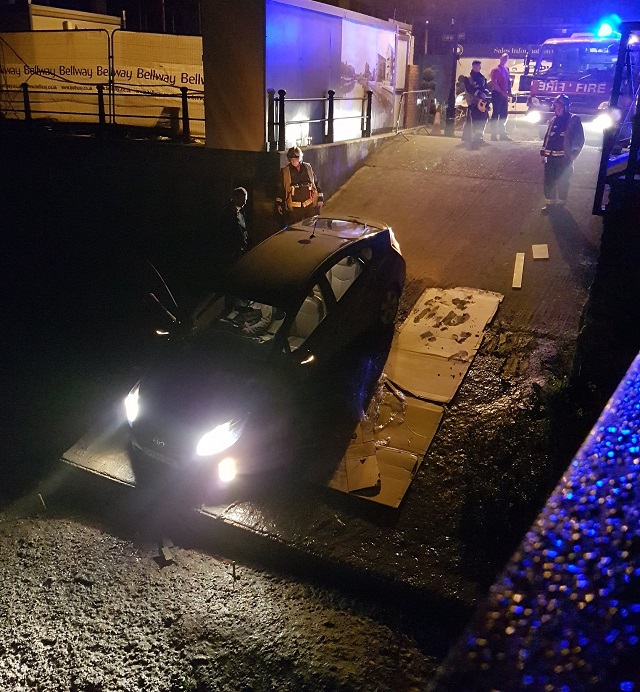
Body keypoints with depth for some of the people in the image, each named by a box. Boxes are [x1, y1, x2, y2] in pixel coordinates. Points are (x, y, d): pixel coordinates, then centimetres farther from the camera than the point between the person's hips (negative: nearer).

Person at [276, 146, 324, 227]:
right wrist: (279, 203, 5)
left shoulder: (308, 167, 5)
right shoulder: (285, 171, 0)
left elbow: (316, 183, 11)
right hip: (294, 208, -2)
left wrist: (320, 198, 6)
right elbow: (281, 189, 7)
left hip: (311, 205, 2)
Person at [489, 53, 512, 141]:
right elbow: (494, 83, -14)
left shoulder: (506, 69, 16)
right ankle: (494, 135, -6)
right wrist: (502, 91, -18)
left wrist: (509, 91, 5)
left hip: (504, 94, 8)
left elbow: (509, 80, 21)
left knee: (504, 114, 9)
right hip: (497, 93, -8)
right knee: (496, 114, -7)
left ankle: (502, 133, 16)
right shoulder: (496, 70, -7)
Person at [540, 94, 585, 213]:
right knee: (549, 181, 4)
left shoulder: (574, 120, -4)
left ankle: (561, 204, 19)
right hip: (551, 157, 5)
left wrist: (573, 154, -10)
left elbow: (580, 139, -5)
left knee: (562, 182, 5)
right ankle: (549, 203, 16)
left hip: (564, 158, -4)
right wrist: (543, 153, 12)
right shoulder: (553, 121, 12)